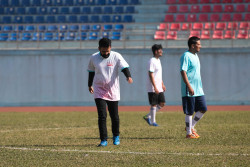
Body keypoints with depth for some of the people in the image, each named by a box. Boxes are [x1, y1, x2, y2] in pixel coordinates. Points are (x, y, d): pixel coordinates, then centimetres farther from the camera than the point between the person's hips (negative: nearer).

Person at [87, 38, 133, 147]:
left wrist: (128, 76, -37)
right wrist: (90, 85, 21)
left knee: (114, 116, 7)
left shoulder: (116, 56, -6)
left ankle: (116, 136, 31)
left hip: (113, 91, 0)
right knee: (102, 116, -10)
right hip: (99, 91, 0)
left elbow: (124, 67, -17)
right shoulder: (94, 58, 0)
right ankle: (103, 140, -7)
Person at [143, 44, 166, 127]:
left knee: (162, 104, 8)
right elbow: (151, 75, -18)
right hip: (153, 88, -9)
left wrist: (162, 84, 21)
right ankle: (153, 121, 6)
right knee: (154, 104, -3)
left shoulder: (158, 60, 15)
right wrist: (155, 87, -22)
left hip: (159, 88, 9)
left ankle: (148, 116, 17)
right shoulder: (151, 61, -14)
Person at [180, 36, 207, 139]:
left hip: (198, 90, 9)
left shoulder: (195, 55, 16)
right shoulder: (186, 56, -12)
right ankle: (189, 133, 6)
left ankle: (191, 127, 20)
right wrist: (189, 87, -24)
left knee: (203, 109, 6)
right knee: (189, 112, -2)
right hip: (189, 91, -9)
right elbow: (183, 72, -19)